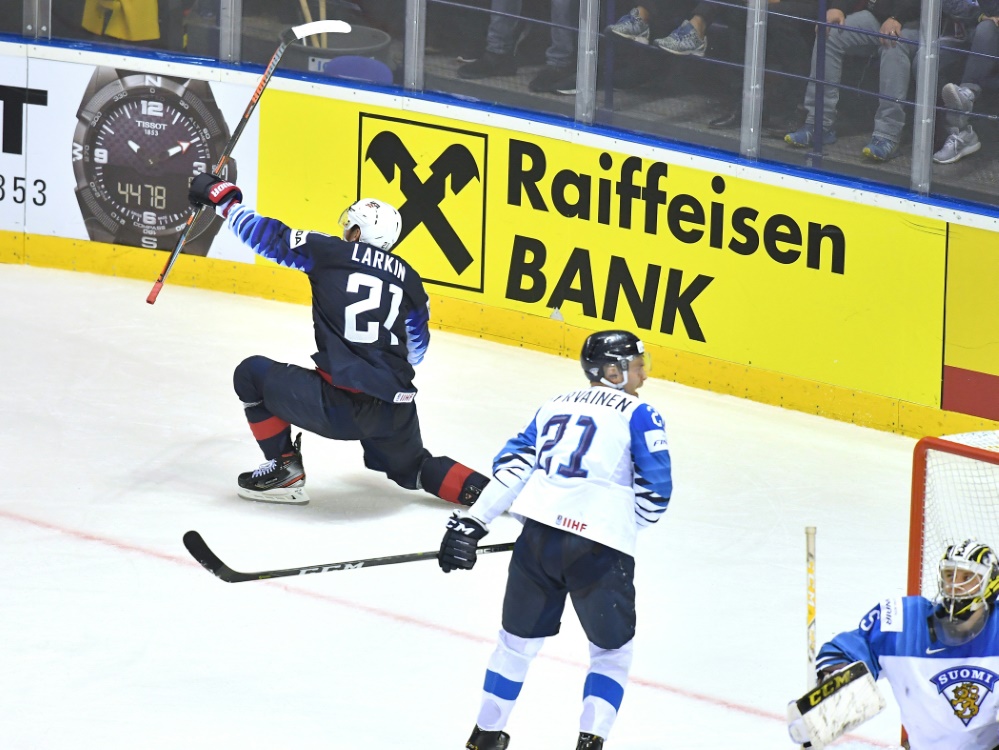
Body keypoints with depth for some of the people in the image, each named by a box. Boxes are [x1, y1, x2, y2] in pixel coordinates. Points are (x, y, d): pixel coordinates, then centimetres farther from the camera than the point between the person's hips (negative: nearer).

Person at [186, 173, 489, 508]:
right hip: (396, 412, 5)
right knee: (410, 468, 33)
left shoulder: (330, 252, 1)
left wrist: (222, 196, 22)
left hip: (340, 405, -5)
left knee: (251, 373, 16)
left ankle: (285, 470, 18)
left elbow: (269, 236, 7)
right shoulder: (408, 277, 13)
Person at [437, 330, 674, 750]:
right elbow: (655, 491, 2)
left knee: (519, 640, 22)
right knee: (612, 651, 15)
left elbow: (511, 467, 14)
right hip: (600, 548, -4)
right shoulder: (639, 415, 5)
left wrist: (472, 523, 10)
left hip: (539, 536, 4)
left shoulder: (554, 406, 21)